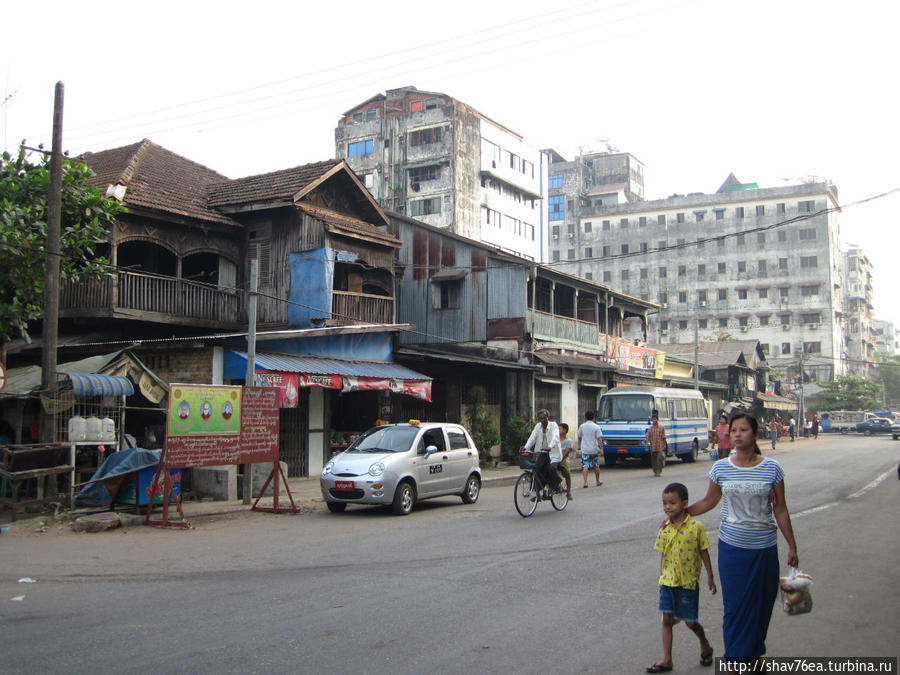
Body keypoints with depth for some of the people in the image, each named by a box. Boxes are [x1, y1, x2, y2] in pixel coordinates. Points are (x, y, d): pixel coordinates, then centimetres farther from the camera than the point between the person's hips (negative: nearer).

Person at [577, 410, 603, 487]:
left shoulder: (582, 426, 1)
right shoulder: (596, 427, -4)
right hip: (594, 449, 0)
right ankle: (598, 481, 28)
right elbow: (599, 438, -10)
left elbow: (579, 437, 12)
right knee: (596, 466, 15)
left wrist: (580, 445, 29)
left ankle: (585, 482, -16)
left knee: (585, 466, -2)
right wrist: (601, 446, -6)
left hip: (585, 450, 0)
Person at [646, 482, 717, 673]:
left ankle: (705, 646, 35)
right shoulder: (664, 528, -1)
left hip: (688, 581, -3)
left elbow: (704, 552, -2)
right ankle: (667, 660, 13)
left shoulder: (696, 526, -11)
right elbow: (663, 555, 7)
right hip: (668, 581, 3)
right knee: (667, 620, 4)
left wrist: (710, 577, 2)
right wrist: (662, 577, 8)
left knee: (690, 622, 6)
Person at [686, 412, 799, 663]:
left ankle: (755, 652, 29)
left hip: (764, 548, 0)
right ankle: (736, 658, 17)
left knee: (762, 602, 9)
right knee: (735, 604, 4)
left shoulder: (771, 468, -4)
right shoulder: (721, 468, -2)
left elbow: (780, 510, 1)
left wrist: (792, 546, 2)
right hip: (732, 546, 0)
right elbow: (708, 501, 11)